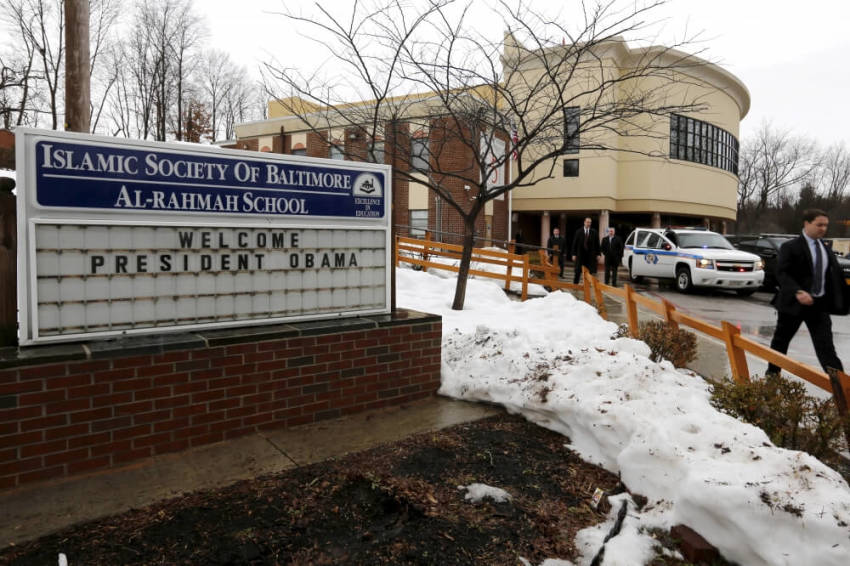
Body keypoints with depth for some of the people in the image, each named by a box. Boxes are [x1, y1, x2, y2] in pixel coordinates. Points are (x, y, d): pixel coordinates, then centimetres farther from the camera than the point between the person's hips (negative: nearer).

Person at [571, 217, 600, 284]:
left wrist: (597, 254, 1)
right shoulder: (578, 232, 2)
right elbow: (575, 244, 1)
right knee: (578, 271, 1)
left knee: (590, 272, 1)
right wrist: (574, 254, -4)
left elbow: (597, 244, 5)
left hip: (590, 255, 1)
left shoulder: (594, 232, 3)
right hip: (580, 254, -1)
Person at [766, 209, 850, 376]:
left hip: (820, 305, 4)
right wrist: (797, 292, -30)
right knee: (781, 340, 11)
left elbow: (835, 276, 13)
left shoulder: (826, 249, 11)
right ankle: (772, 373, 29)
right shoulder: (790, 247, -8)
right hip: (794, 303, -4)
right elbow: (781, 273, -17)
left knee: (825, 345, -2)